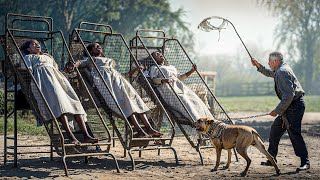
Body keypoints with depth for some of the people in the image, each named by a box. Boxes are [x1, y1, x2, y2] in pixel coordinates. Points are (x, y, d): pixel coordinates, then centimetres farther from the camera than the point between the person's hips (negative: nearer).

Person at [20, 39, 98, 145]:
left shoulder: (48, 56, 41)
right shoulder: (28, 57, 24)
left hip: (56, 76, 5)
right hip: (43, 78, -5)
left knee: (75, 102, -19)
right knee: (59, 101, -32)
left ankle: (86, 135, -33)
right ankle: (71, 136, -46)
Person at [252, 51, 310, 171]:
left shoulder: (282, 72, -20)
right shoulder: (279, 70, 13)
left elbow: (288, 95, -27)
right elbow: (270, 73, 39)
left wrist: (277, 110, -21)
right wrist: (259, 66, 25)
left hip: (295, 105, -11)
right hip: (289, 106, 11)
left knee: (294, 132, -13)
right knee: (275, 129, 13)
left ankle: (305, 162, -8)